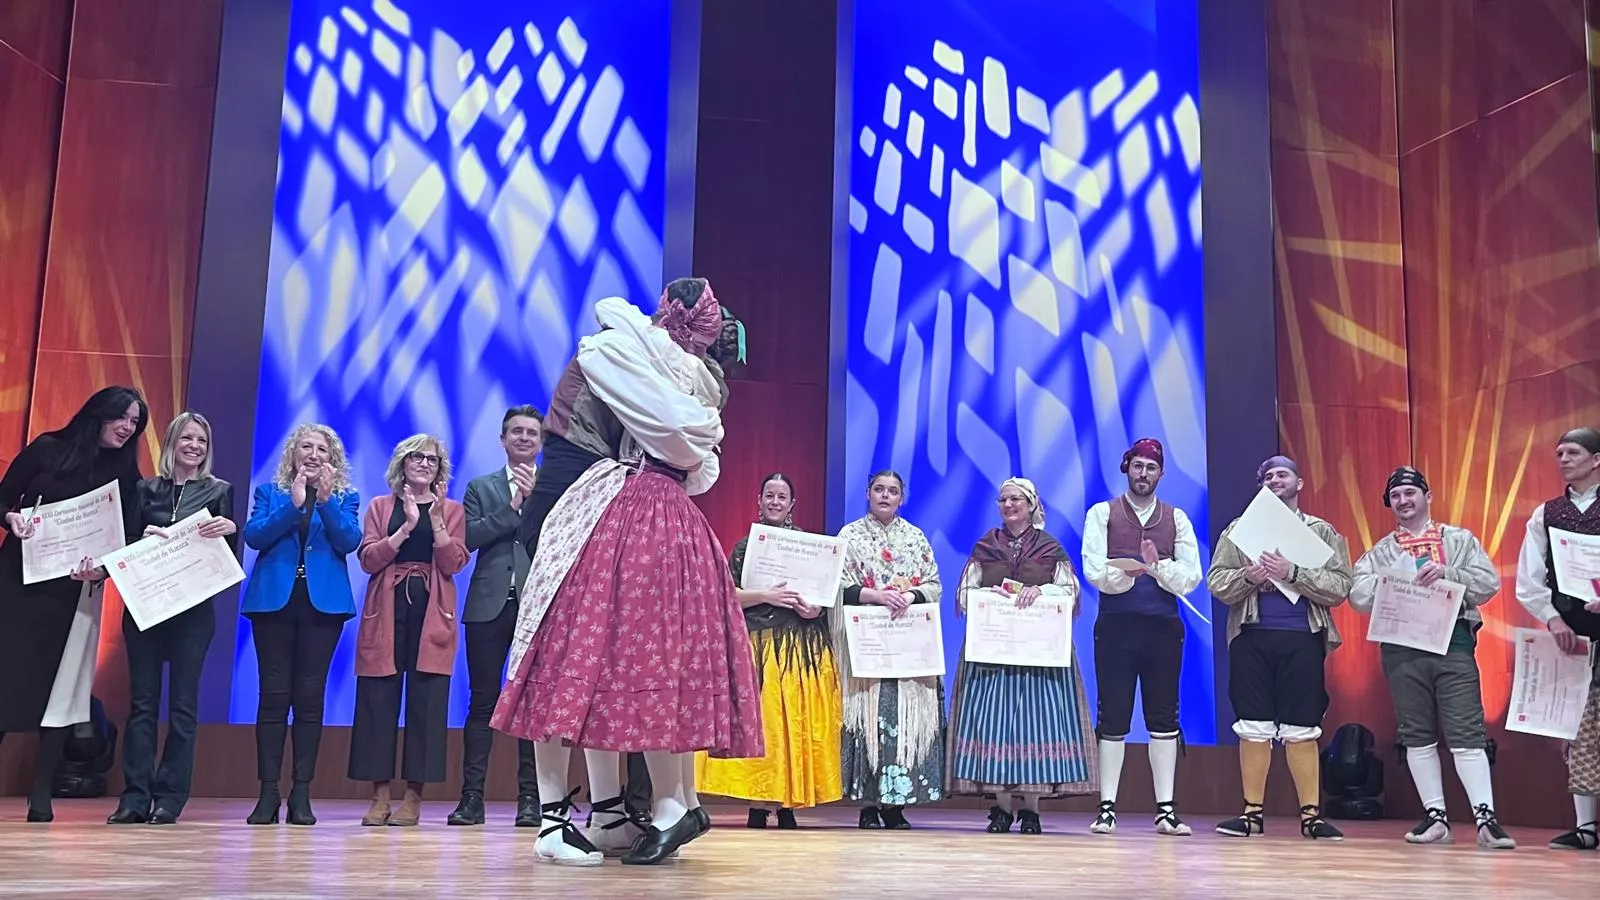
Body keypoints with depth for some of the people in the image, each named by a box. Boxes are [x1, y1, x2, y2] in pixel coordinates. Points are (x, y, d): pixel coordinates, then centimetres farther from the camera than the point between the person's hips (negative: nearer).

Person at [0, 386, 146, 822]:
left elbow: (126, 539, 1)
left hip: (74, 591, 1)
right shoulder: (47, 449, 1)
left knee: (57, 685, 0)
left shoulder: (126, 475, 5)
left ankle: (41, 793, 6)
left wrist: (102, 568, -17)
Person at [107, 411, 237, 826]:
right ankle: (135, 797, 1)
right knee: (141, 700, 0)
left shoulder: (219, 491, 7)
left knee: (183, 703, -1)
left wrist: (230, 530, -19)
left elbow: (229, 554, 2)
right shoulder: (147, 489, 12)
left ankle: (169, 797, 3)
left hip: (193, 608, -1)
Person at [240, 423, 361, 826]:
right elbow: (254, 536, -3)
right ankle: (268, 793, -1)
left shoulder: (345, 497, 12)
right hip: (274, 600, 0)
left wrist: (325, 500, -14)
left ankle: (302, 793, 2)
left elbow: (349, 541, -4)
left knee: (310, 696, -1)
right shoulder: (269, 492, 14)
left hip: (323, 602, 0)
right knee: (274, 694, -3)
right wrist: (294, 502, -11)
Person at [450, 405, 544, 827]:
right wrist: (512, 507, -7)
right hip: (490, 604, 1)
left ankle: (530, 796, 4)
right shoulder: (481, 487, 15)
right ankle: (472, 795, 5)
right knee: (482, 699, 1)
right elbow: (470, 537, 0)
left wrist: (535, 498, -11)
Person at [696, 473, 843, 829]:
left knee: (797, 721, -1)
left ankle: (786, 803, 4)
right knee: (760, 719, -5)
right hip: (758, 646, -1)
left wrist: (816, 606, -9)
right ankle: (760, 803, -3)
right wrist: (766, 595, -14)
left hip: (804, 647, 1)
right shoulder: (745, 545, 8)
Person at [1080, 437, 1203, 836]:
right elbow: (1094, 571, -8)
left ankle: (1165, 809, 10)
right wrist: (1126, 571, -22)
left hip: (1163, 627, 2)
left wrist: (1157, 566, -16)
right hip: (1116, 625, -2)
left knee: (1164, 717, 5)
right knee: (1113, 716, 1)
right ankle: (1107, 807, 7)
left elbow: (1191, 578, 0)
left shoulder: (1177, 518, 11)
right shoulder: (1102, 514, 6)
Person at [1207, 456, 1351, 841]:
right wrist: (1249, 577, -15)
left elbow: (1340, 587, -3)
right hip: (1252, 638, 1)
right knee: (1253, 727, 2)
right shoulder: (1240, 529, 12)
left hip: (1302, 640, -1)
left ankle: (1310, 814, 8)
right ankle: (1252, 812, 10)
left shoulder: (1322, 532, 9)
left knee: (1301, 730, 1)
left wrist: (1293, 573, -16)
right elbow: (1216, 582, 4)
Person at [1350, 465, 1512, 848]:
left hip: (1453, 643, -2)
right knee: (1417, 734, 5)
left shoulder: (1460, 540, 12)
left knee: (1467, 731, -7)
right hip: (1401, 647, 2)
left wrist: (1447, 574, -13)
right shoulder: (1379, 552, 14)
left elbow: (1489, 583, 1)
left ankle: (1485, 817, -7)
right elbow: (1359, 594, 1)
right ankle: (1435, 816, 12)